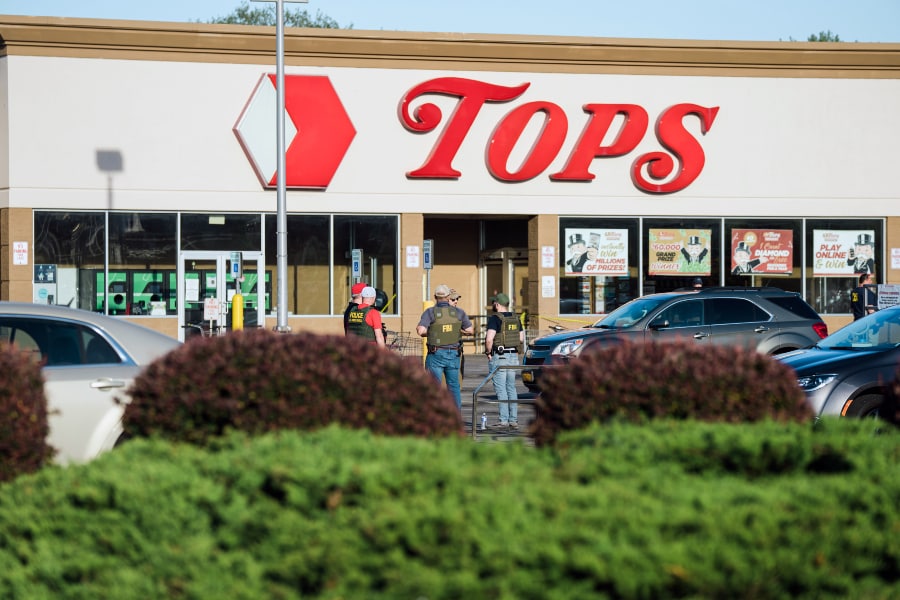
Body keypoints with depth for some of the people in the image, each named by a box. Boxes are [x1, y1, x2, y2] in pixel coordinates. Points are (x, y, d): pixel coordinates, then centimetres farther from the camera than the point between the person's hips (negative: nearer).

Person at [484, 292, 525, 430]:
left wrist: (488, 352, -8)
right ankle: (514, 420, 11)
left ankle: (504, 420, -7)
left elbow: (489, 339, -22)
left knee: (500, 389, -4)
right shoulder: (515, 318, 10)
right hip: (514, 356, 7)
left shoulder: (495, 319, -12)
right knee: (511, 388, 11)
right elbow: (522, 339, 12)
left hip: (499, 357, -7)